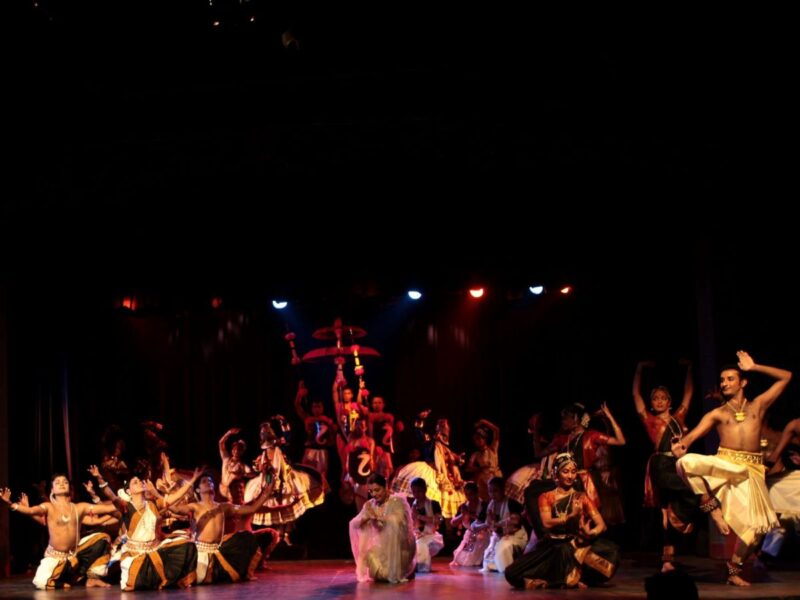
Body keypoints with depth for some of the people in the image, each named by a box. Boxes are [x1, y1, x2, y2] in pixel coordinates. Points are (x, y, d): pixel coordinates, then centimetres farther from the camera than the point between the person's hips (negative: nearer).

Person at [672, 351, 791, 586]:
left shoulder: (758, 405, 17)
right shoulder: (716, 414, 15)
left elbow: (786, 377, 17)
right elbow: (695, 434, 0)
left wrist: (754, 368, 13)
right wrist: (681, 443, -24)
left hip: (750, 469, 0)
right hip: (724, 464, 0)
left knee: (758, 524, -12)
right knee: (686, 462, -30)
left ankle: (734, 570, 7)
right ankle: (712, 507, -12)